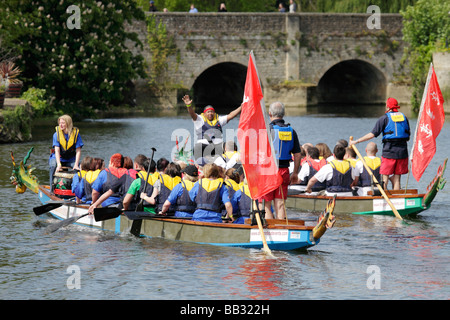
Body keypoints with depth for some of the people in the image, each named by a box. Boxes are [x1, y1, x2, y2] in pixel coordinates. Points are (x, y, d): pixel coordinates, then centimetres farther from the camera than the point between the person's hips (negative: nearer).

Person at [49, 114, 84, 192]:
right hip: (57, 158, 0)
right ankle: (52, 188, -25)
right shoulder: (56, 134, -9)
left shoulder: (76, 133, -9)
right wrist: (59, 164, -32)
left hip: (70, 159, 1)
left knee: (80, 167, -26)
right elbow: (57, 150, -17)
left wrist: (76, 165, -23)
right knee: (53, 166, -33)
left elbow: (78, 151, -11)